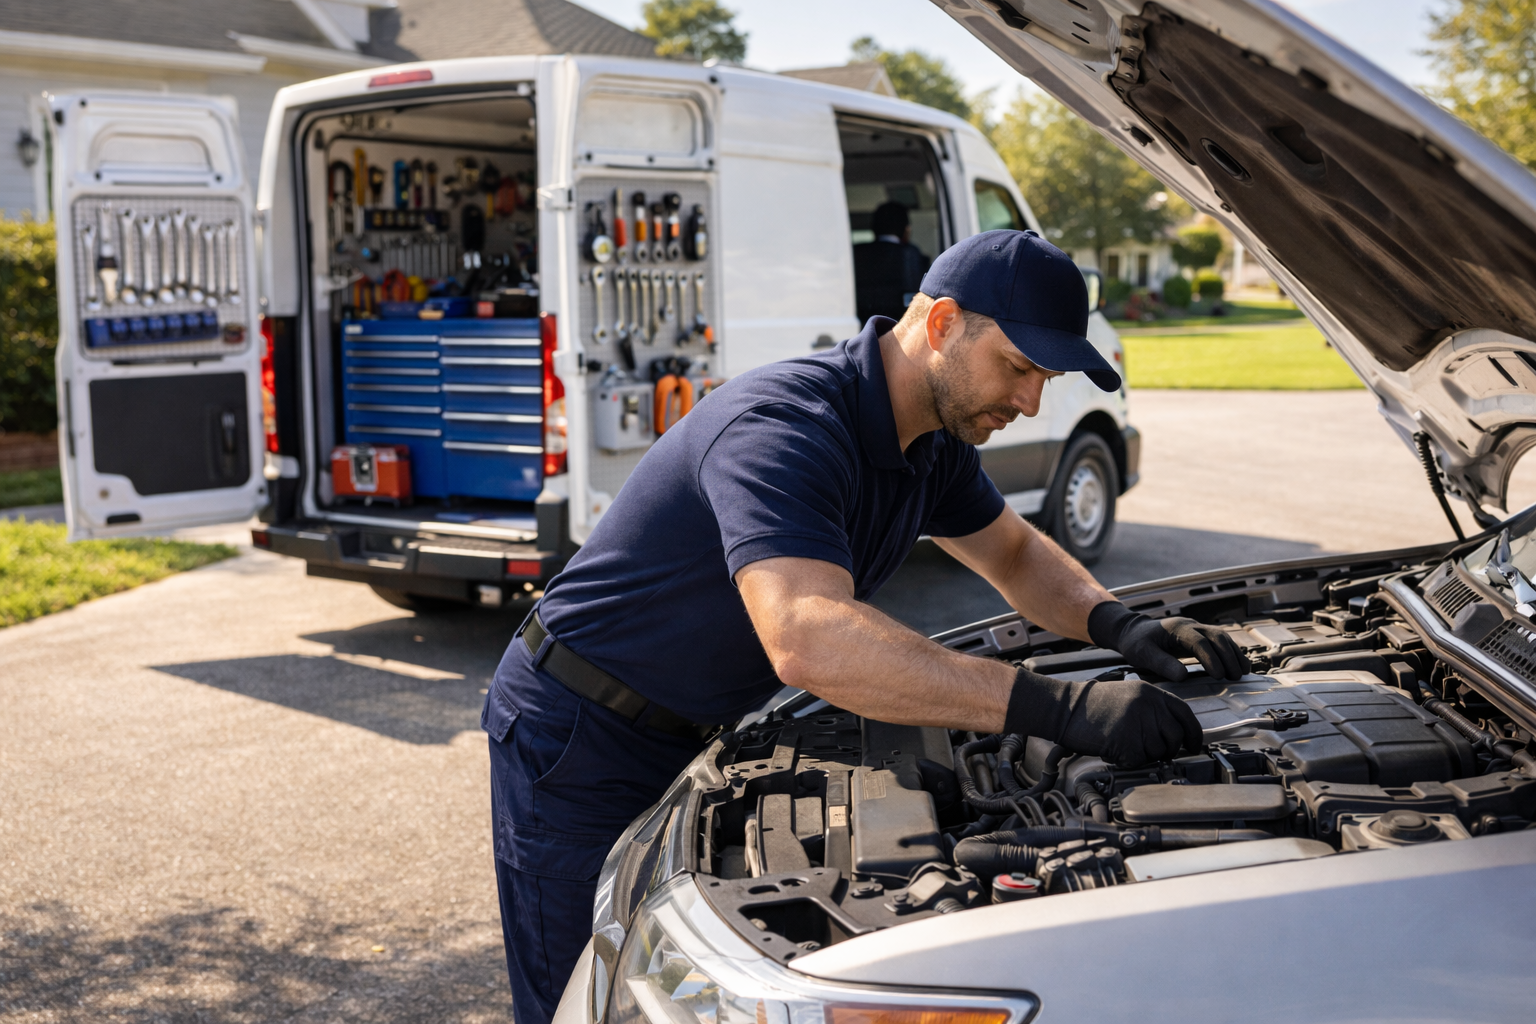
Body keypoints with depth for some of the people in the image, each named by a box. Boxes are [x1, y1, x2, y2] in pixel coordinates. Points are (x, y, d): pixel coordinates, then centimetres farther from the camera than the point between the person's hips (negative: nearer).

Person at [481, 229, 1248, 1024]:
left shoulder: (931, 441, -1)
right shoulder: (781, 425, -33)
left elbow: (1016, 554, 14)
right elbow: (808, 640, -48)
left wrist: (1118, 626, -9)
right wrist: (1061, 709, -49)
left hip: (700, 735, 9)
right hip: (578, 745, -8)